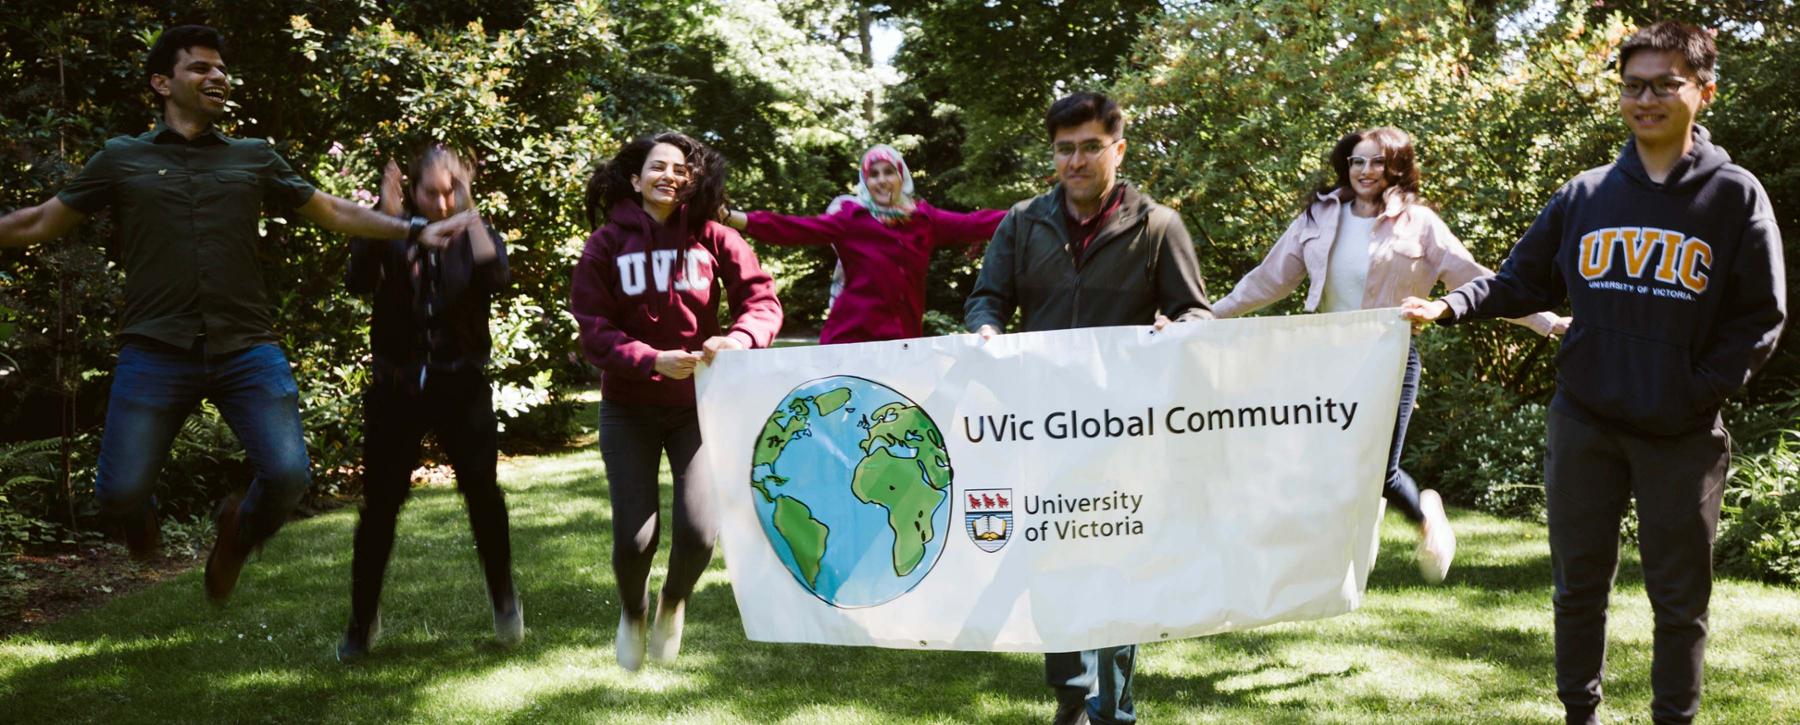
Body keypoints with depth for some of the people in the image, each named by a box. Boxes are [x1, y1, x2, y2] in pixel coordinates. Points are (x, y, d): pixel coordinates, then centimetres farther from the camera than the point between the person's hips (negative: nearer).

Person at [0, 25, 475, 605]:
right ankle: (141, 515, 32)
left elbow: (337, 213, 16)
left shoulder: (255, 158, 14)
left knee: (288, 475, -13)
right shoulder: (122, 159, 10)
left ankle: (240, 533, 22)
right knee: (119, 494, -8)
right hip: (156, 353, -1)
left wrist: (415, 229, 8)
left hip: (247, 350, 1)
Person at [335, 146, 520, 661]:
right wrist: (385, 217, -23)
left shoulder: (476, 236, 3)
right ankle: (362, 621, 15)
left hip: (460, 385, 0)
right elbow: (357, 281, -17)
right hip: (396, 386, 0)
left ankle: (503, 599, 15)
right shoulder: (392, 236, 2)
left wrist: (469, 216, -21)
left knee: (482, 490, -7)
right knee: (380, 503, 2)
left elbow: (496, 279, -19)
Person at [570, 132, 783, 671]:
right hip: (628, 409, 0)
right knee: (634, 538, -4)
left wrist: (738, 339, -25)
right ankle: (632, 613, 32)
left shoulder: (713, 239, -2)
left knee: (700, 531, -10)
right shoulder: (608, 243, -3)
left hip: (698, 405, 0)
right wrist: (652, 360, -23)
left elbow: (762, 302, -4)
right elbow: (593, 329, -8)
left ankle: (673, 603, 26)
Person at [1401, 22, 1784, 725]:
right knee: (1579, 582, 11)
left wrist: (1700, 391, -12)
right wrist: (1452, 306, -7)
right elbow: (1522, 280, 9)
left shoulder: (1735, 196, -2)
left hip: (1683, 435, -2)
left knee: (1680, 594, 6)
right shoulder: (1586, 195, 6)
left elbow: (1759, 319, -3)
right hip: (1583, 426, 3)